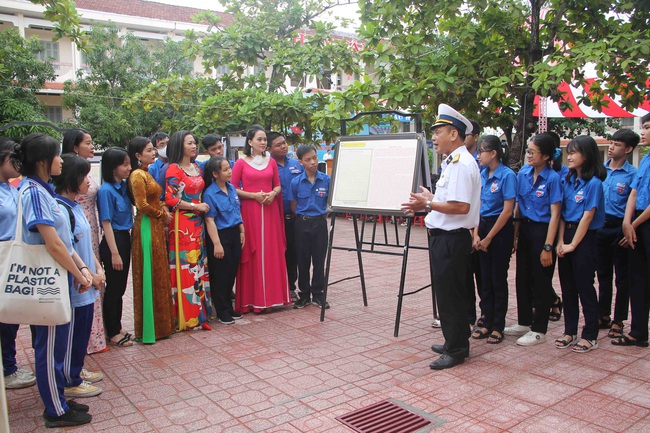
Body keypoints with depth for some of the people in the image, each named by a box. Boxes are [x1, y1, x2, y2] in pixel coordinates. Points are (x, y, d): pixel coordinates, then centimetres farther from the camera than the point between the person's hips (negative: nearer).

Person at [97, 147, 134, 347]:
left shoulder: (124, 186, 7)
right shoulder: (106, 190, -15)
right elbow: (106, 223, -17)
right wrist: (114, 253, -18)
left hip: (125, 239, 8)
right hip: (113, 241, -8)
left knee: (120, 287, 15)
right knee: (113, 289, 3)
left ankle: (117, 328, 28)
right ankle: (112, 333, 16)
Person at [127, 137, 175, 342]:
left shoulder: (147, 173, 15)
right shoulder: (137, 175, -13)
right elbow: (142, 205, -19)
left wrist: (164, 209, 1)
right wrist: (162, 215, -6)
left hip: (156, 227, 9)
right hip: (146, 227, -9)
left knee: (160, 275, 13)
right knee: (149, 276, -3)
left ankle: (162, 322, 23)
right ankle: (149, 327, 7)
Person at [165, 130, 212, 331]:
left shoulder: (197, 168, 15)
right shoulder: (173, 169, -6)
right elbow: (170, 199, -14)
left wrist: (204, 206, 9)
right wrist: (195, 206, -11)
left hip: (198, 223, 7)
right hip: (182, 223, -7)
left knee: (199, 264, 7)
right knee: (186, 266, -5)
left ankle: (200, 311, 15)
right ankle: (186, 316, 3)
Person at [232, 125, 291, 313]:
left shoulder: (271, 162, 12)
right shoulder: (241, 162, 0)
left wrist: (273, 193, -5)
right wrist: (254, 195, -13)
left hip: (270, 210, 4)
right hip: (249, 211, -4)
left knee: (272, 252, 4)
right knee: (251, 254, -2)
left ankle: (271, 295, 15)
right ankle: (252, 299, 6)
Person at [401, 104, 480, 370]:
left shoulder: (462, 164, -18)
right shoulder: (453, 162, 13)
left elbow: (460, 206, -26)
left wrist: (428, 203, -17)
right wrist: (426, 205, 10)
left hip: (451, 239, -10)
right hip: (443, 237, 10)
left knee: (450, 295, 1)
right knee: (447, 293, 19)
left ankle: (456, 350, 15)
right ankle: (454, 342, 33)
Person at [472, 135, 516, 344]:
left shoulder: (507, 175, -12)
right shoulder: (482, 175, 8)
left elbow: (507, 211, -15)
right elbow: (478, 205, 9)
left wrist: (488, 238, -12)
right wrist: (476, 234, -1)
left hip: (501, 229, -6)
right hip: (483, 225, 6)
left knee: (498, 279, 2)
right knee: (485, 278, 10)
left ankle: (498, 326, 13)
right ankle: (487, 323, 20)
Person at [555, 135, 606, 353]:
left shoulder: (593, 183, -12)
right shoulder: (569, 181, 9)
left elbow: (587, 216, -14)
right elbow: (562, 212, 7)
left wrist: (573, 244, -12)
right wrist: (560, 241, -2)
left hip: (585, 238, -7)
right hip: (566, 237, 7)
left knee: (585, 287, 1)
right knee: (567, 287, 11)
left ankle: (590, 336, 12)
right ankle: (570, 332, 21)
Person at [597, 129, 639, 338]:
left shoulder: (633, 174, -7)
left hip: (619, 228, -4)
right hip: (599, 226, 5)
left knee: (622, 276, 5)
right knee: (603, 274, 14)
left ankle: (618, 321, 15)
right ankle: (603, 316, 26)